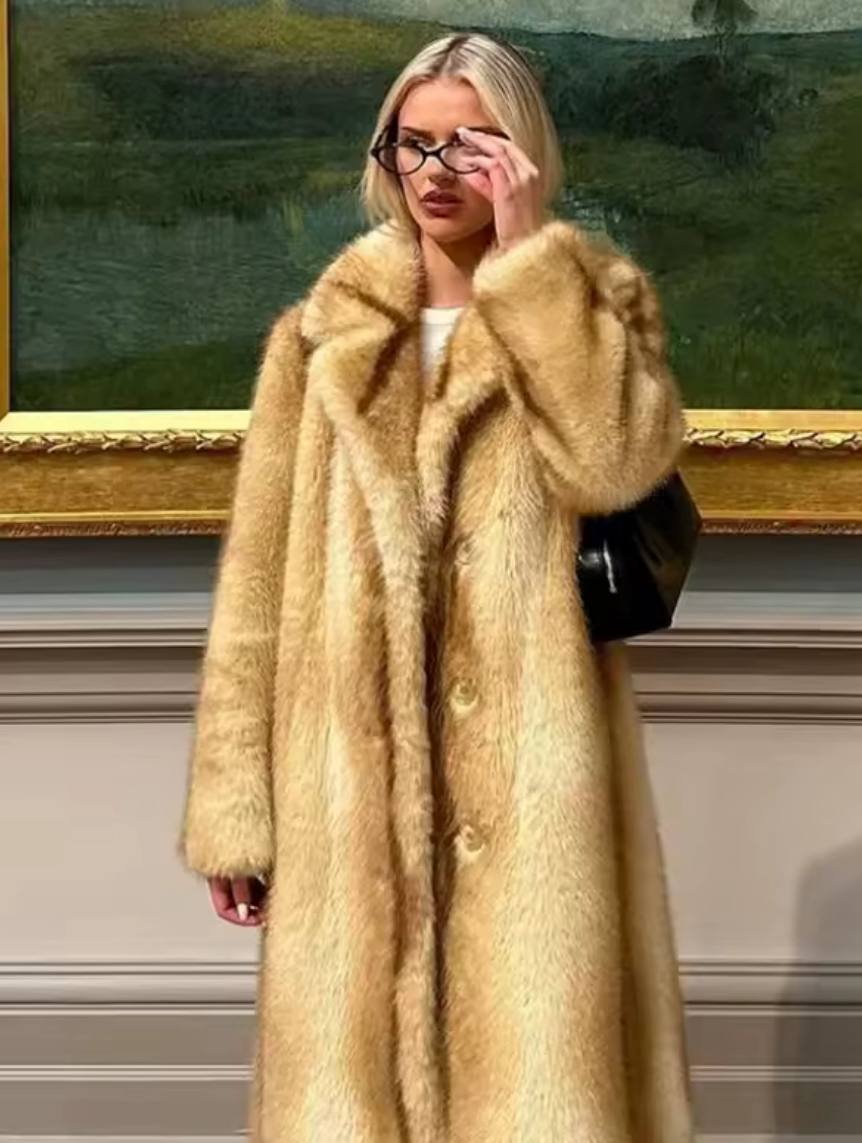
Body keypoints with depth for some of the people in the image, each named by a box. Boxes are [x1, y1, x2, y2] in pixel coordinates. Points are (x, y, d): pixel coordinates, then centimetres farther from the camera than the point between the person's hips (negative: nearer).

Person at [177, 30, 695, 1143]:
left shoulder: (597, 304, 6)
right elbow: (259, 583, 4)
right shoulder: (321, 336, 7)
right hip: (353, 772, 2)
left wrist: (527, 256, -12)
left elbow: (620, 459, -16)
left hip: (528, 768, -1)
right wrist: (233, 805, 1)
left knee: (531, 1049, 0)